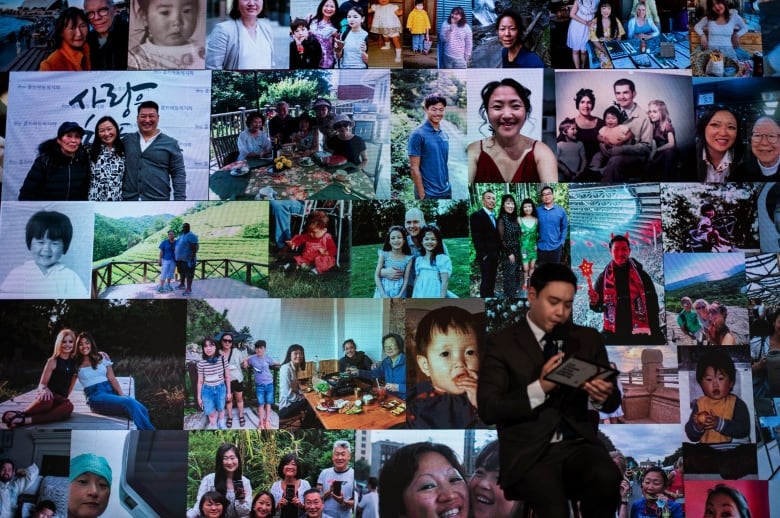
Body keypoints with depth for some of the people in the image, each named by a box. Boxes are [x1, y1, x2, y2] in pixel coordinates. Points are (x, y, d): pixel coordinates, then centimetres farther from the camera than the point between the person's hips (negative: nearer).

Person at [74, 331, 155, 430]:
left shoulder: (102, 356, 14)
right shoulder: (76, 364, 9)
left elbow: (112, 378, 8)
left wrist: (121, 394, -5)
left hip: (111, 391, 4)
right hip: (96, 397, -4)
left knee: (142, 409, -27)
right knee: (130, 403, -32)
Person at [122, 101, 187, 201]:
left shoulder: (170, 144, 3)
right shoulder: (127, 140, 10)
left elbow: (178, 174, 1)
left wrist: (180, 200, -7)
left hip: (158, 200, -2)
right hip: (129, 200, 3)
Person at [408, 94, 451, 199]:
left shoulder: (445, 134, 10)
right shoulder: (418, 134, -10)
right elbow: (414, 168, -13)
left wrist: (448, 187, 12)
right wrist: (422, 195, -17)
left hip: (446, 192, 7)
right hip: (428, 194, -7)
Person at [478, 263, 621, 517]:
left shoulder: (588, 338, 13)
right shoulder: (502, 343, 1)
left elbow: (613, 403, 14)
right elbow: (488, 409, -7)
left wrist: (602, 397, -11)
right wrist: (539, 388, -20)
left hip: (578, 445, 4)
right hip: (528, 453, -4)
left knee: (607, 478, -29)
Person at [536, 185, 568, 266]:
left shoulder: (561, 210, 0)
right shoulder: (537, 210, 1)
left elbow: (564, 227, 4)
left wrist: (562, 242, -3)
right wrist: (534, 243, 1)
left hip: (556, 247, 0)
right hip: (541, 247, 0)